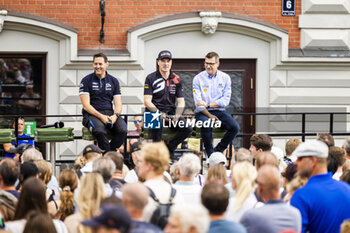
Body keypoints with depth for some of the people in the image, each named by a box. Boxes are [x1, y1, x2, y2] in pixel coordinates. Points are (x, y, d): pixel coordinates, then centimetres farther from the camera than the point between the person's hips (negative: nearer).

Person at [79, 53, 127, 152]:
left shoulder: (113, 81, 14)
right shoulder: (86, 80, 4)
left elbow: (118, 104, 10)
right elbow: (86, 105, -4)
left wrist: (115, 115, -14)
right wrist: (101, 116, -19)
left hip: (109, 113, 3)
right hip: (92, 114, -3)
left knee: (122, 130, -29)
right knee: (100, 131, -38)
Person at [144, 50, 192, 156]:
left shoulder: (177, 80, 11)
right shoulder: (151, 78, 1)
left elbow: (181, 101, 8)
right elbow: (147, 101, -6)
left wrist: (177, 116, -12)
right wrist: (159, 114, -21)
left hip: (171, 112, 4)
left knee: (188, 128, -21)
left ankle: (169, 148, -8)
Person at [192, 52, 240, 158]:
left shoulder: (225, 78, 7)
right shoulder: (198, 79, 1)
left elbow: (226, 100, 0)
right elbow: (198, 103, -6)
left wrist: (208, 104, -12)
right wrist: (209, 116, -18)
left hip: (219, 111, 3)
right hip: (202, 113, -3)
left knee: (235, 127, -23)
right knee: (206, 126, -36)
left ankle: (217, 151, -7)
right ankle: (210, 155, -16)